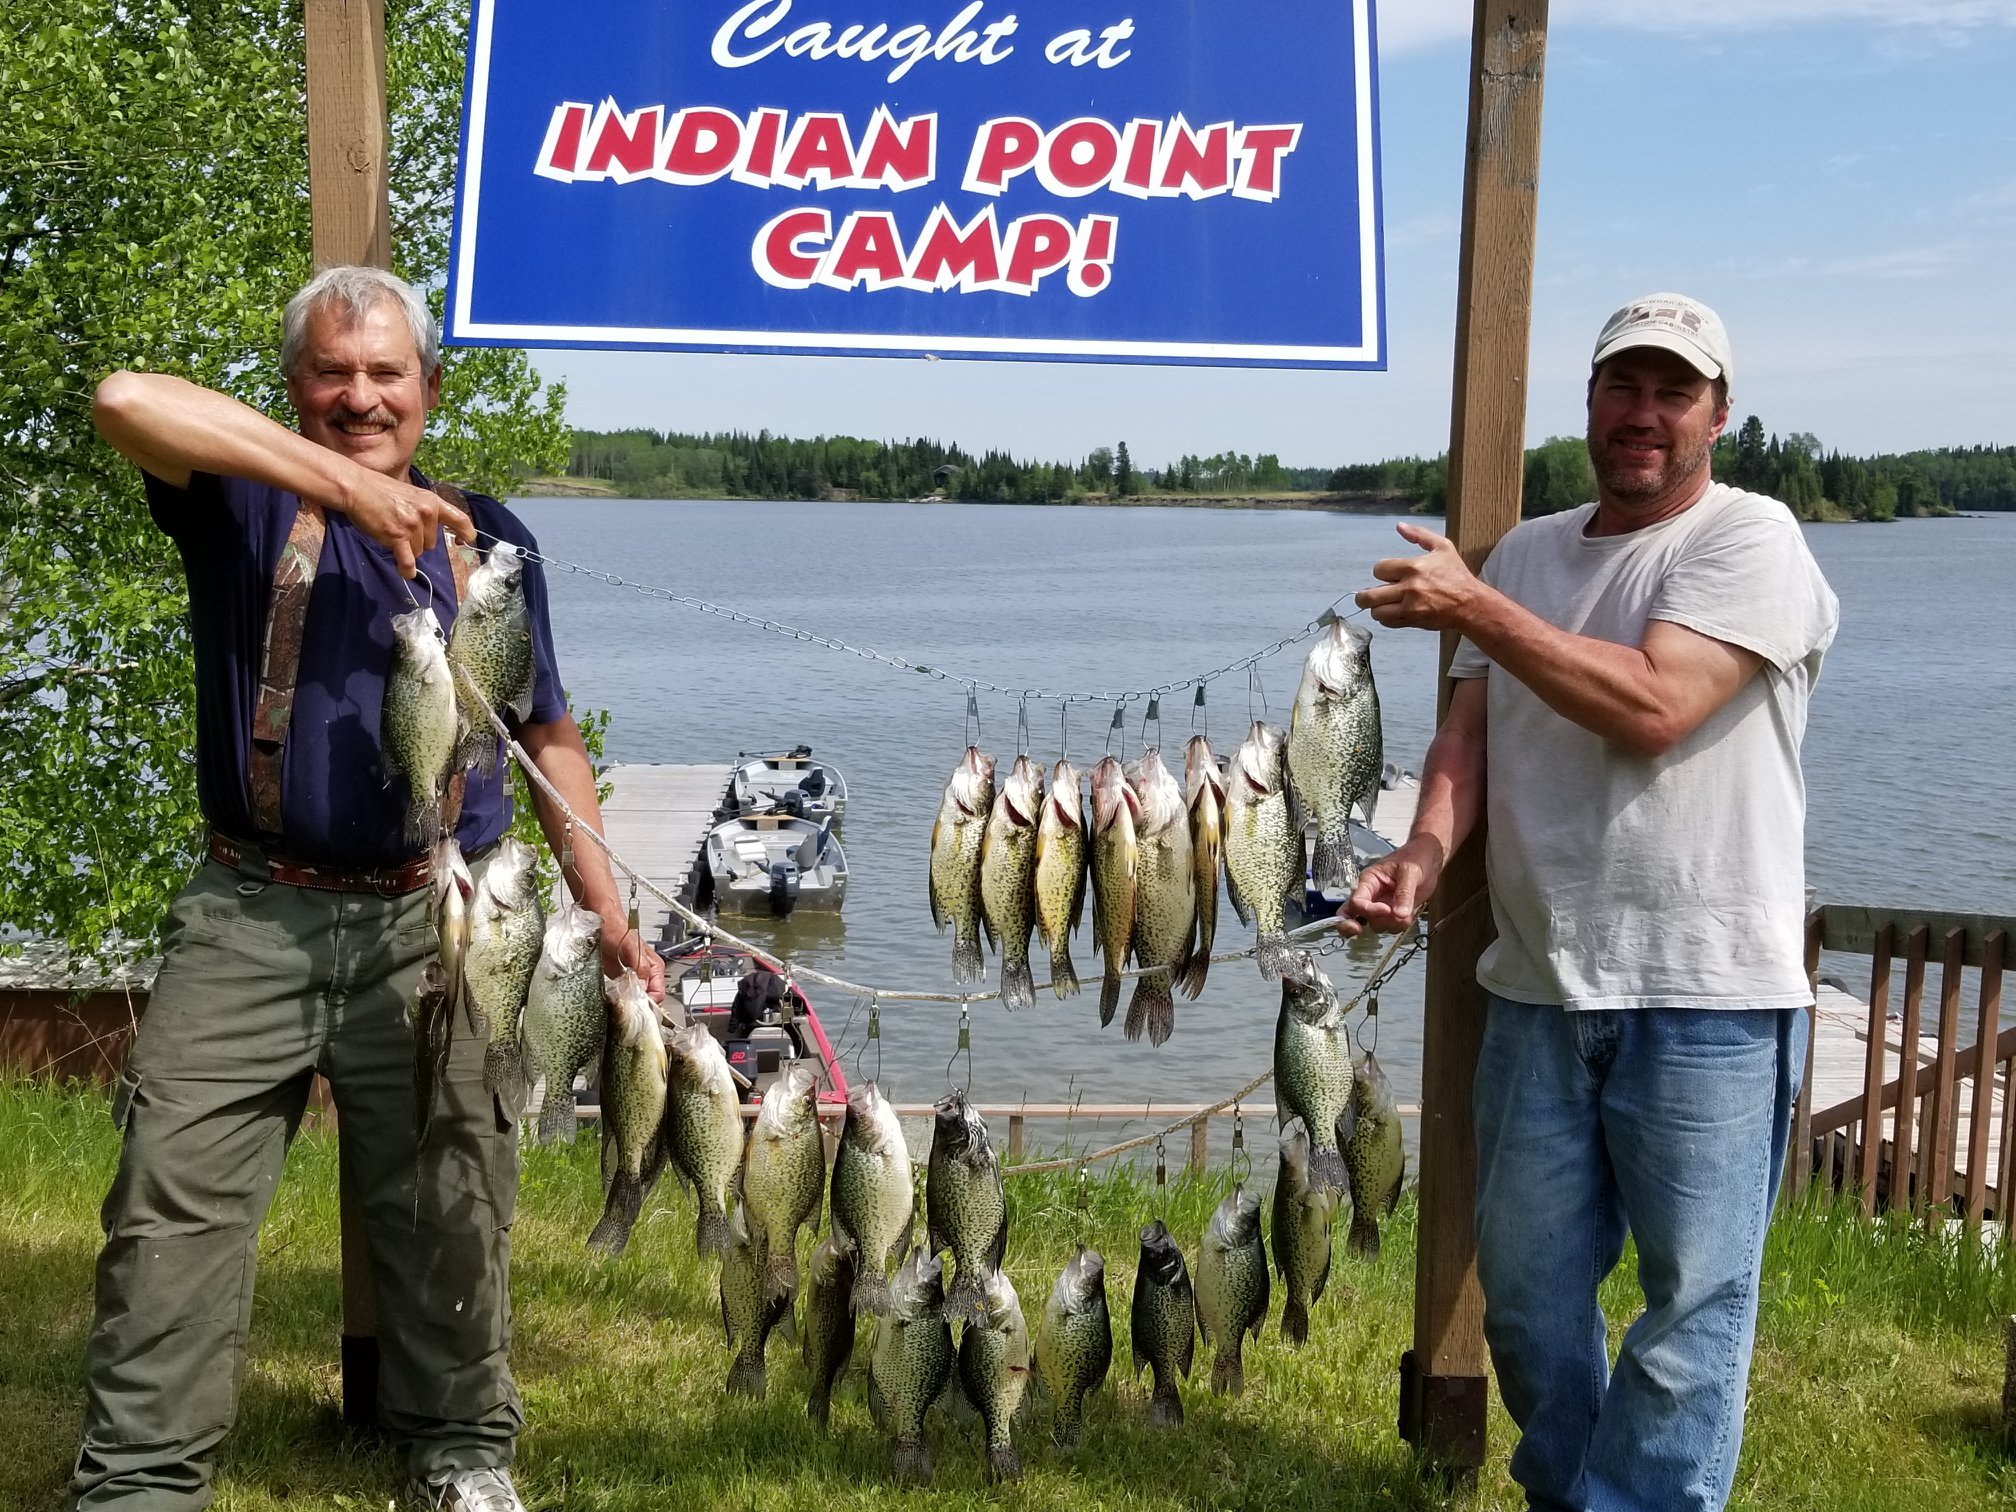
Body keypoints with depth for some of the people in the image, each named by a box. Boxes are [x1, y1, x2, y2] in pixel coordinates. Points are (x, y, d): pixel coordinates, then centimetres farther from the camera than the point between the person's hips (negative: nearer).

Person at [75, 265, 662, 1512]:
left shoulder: (484, 536, 13)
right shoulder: (247, 501, 6)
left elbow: (550, 736, 16)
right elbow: (128, 401, -15)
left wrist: (607, 913, 6)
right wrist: (342, 481, -20)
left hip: (434, 928, 1)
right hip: (251, 919, -1)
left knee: (451, 1211, 7)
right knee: (175, 1197, -4)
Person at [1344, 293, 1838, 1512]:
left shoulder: (1750, 539, -6)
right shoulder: (1527, 554, 14)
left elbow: (1652, 709, -19)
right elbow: (1471, 729, 8)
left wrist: (1475, 608, -17)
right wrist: (1425, 851, -11)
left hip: (1706, 998, -6)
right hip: (1537, 987, 6)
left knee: (1692, 1301, 1)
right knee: (1526, 1287, 14)